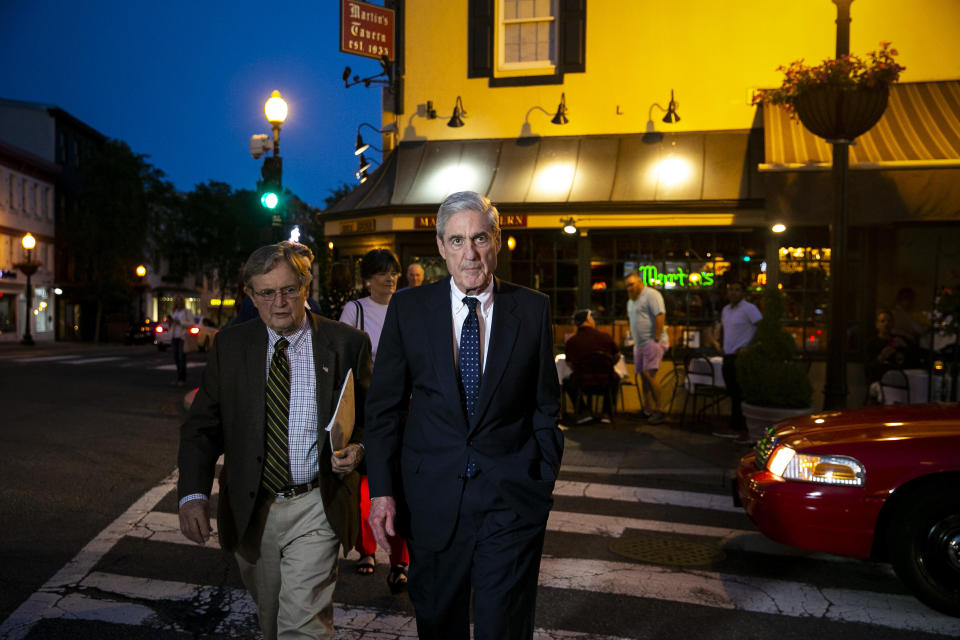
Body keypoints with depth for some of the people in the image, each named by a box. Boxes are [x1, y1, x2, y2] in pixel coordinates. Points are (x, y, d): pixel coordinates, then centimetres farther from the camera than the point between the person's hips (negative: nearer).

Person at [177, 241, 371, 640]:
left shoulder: (347, 343, -4)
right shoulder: (230, 345, 1)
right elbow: (202, 426, 1)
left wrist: (357, 449, -17)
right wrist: (193, 494, -13)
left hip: (314, 508, -3)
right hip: (249, 511, 3)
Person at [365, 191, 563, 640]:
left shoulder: (533, 309, -1)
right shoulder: (408, 308, -1)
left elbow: (545, 404, 4)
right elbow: (383, 405, 1)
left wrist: (545, 479, 2)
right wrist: (381, 488, -4)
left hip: (512, 497, -1)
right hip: (431, 496, 2)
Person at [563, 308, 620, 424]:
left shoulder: (570, 341, -8)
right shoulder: (606, 337, -5)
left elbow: (571, 366, 3)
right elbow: (617, 356, 11)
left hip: (581, 383, -1)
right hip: (606, 382, 1)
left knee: (566, 380, 31)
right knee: (616, 378, 35)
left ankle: (582, 412, 22)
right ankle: (607, 413, 30)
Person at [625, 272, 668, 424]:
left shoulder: (651, 295, -10)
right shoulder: (631, 300, 20)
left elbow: (660, 316, -19)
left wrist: (656, 339, -21)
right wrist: (632, 334, 17)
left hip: (652, 342, -9)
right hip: (639, 343, 9)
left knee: (649, 374, -17)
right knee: (643, 376, 10)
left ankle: (658, 410, -13)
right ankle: (647, 409, 17)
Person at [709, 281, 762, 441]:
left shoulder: (749, 308, -9)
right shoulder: (726, 310, 15)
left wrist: (748, 347, -18)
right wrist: (720, 344, 16)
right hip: (728, 357, 8)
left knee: (742, 395, -6)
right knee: (733, 394, 13)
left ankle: (746, 430, -1)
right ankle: (734, 428, 20)